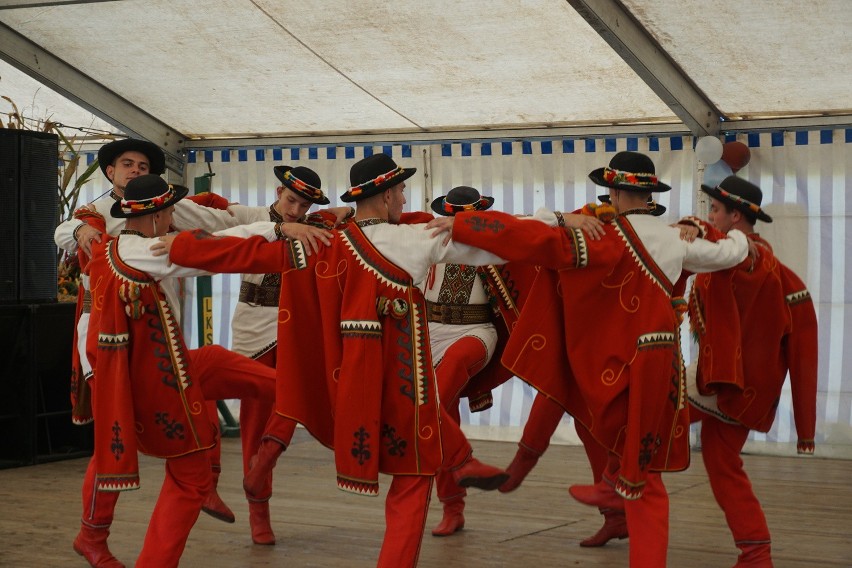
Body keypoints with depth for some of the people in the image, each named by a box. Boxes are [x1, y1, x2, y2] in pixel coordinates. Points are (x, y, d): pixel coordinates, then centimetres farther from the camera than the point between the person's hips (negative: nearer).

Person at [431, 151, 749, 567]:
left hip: (628, 367, -7)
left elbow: (542, 241, -22)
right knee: (644, 475, 15)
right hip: (661, 362, 7)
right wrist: (739, 236, 50)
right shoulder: (674, 239, 6)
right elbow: (729, 253, 23)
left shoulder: (612, 239, -13)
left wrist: (461, 225, -21)